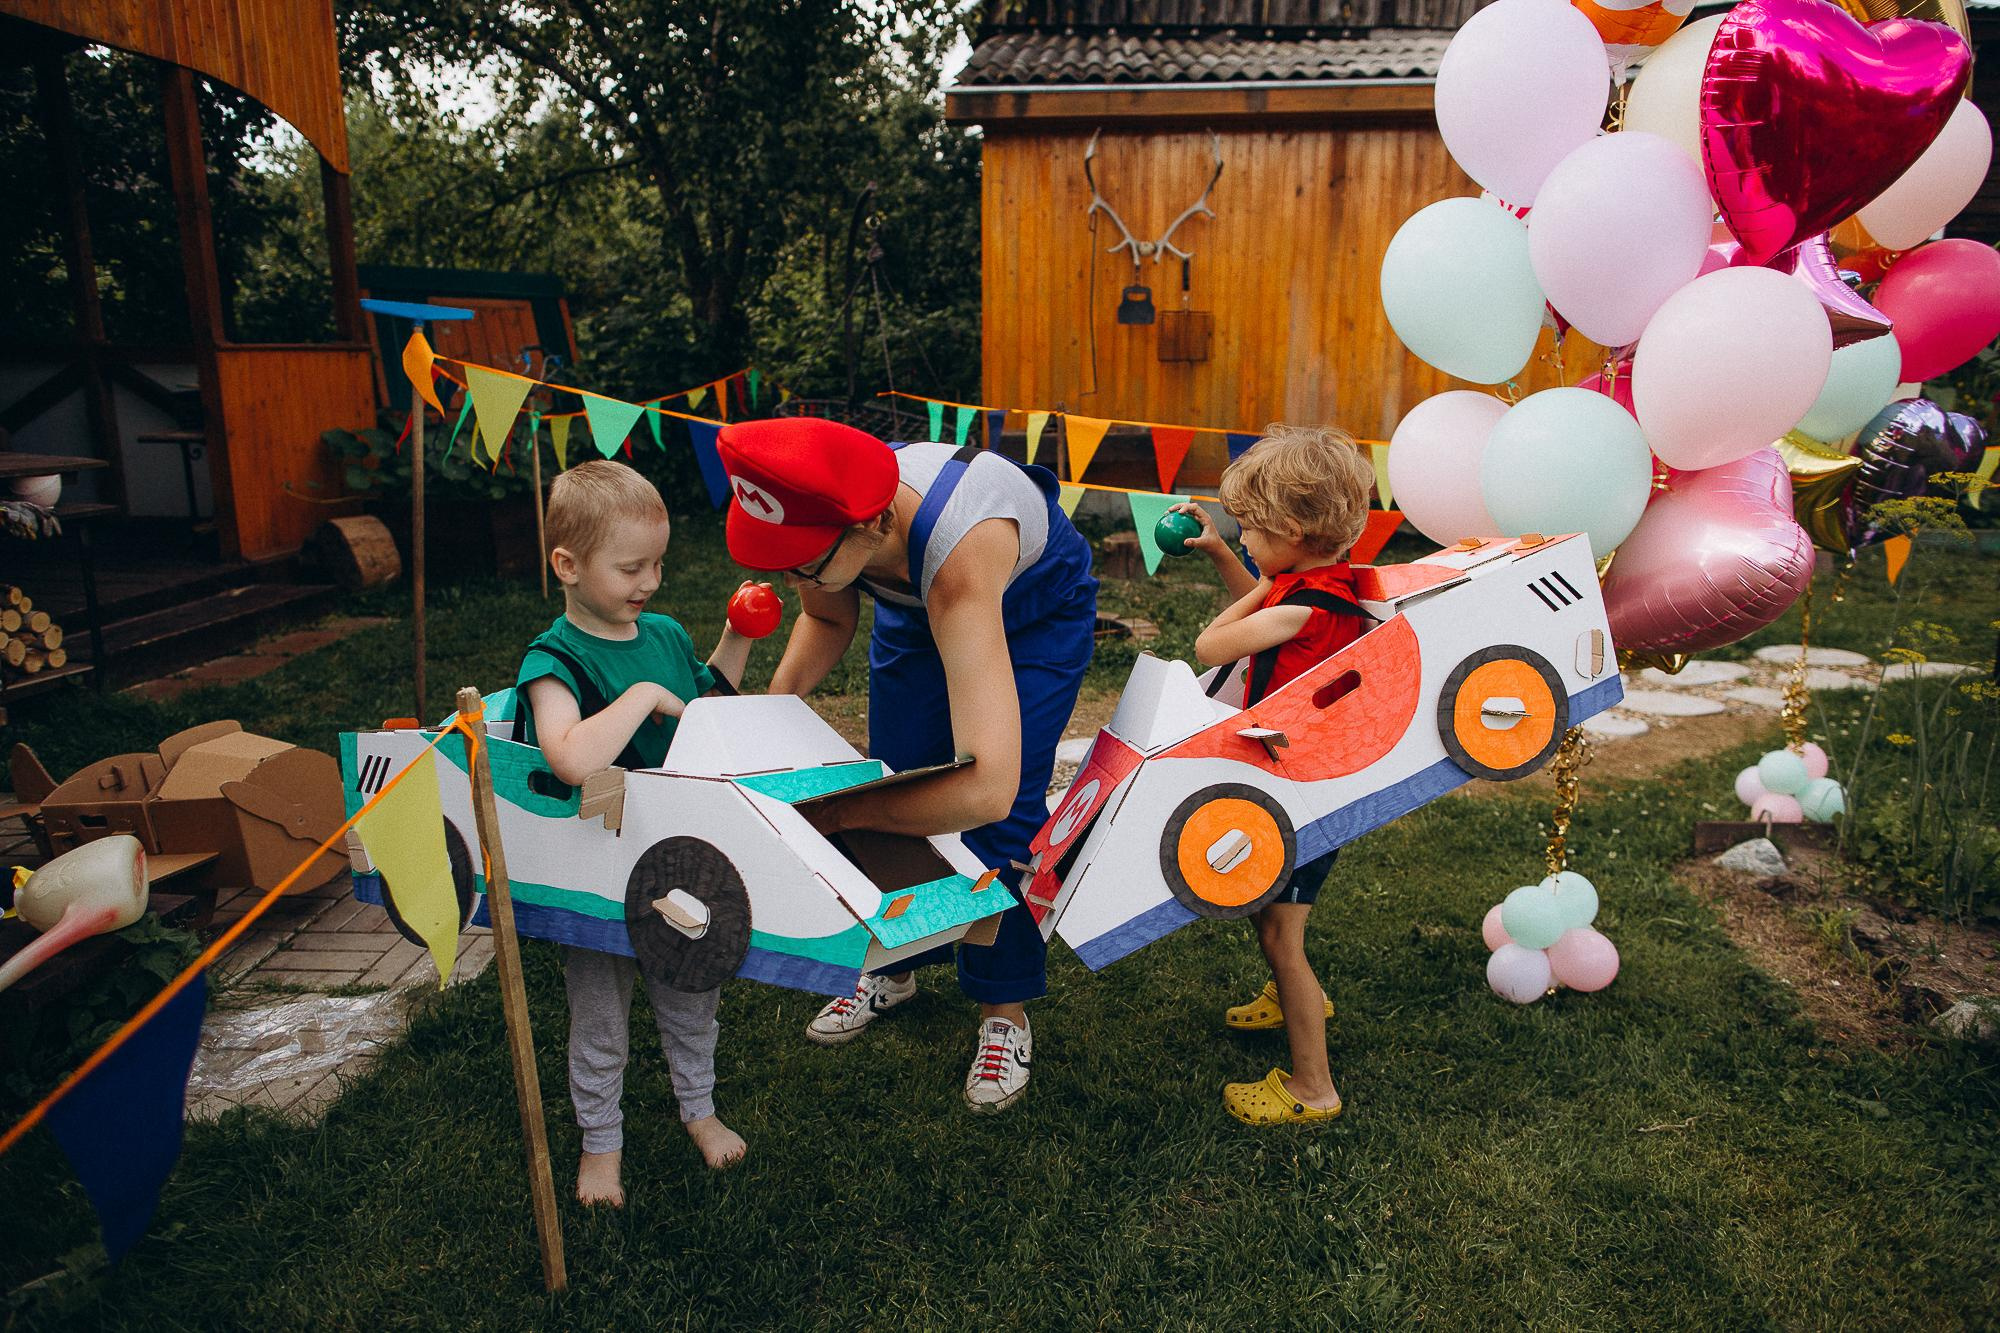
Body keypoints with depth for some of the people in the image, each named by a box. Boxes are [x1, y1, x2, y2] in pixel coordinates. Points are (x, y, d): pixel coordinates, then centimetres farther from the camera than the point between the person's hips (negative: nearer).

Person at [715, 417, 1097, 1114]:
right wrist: (773, 707, -21)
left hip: (1036, 605, -5)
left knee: (1002, 813, -12)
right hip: (913, 604, 5)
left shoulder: (957, 550, -48)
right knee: (898, 778, 4)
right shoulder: (820, 511, -30)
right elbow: (826, 619, -4)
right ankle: (893, 967, 28)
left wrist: (836, 812, -44)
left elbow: (986, 789, -55)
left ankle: (1004, 1008, 11)